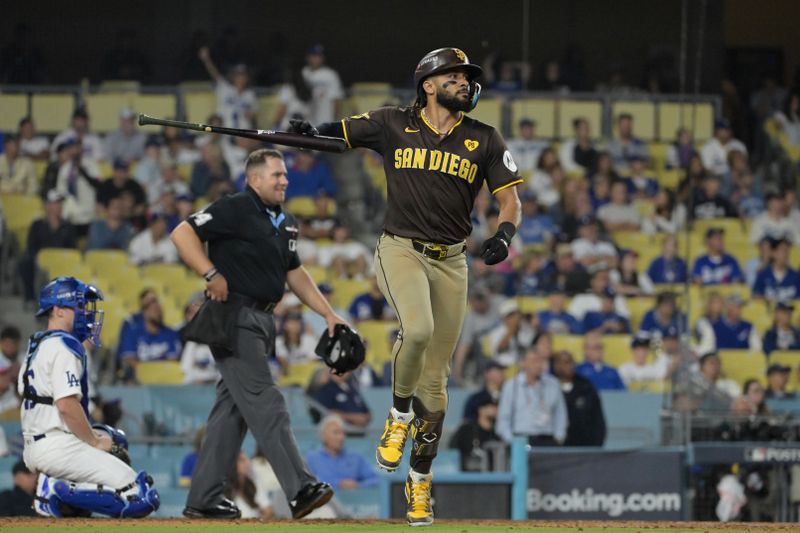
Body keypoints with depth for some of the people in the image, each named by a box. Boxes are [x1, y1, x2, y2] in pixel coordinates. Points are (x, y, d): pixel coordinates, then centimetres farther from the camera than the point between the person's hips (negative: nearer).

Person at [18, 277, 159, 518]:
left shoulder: (36, 346, 18)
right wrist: (95, 442, -8)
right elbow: (67, 405, -20)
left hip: (32, 448, 10)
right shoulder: (65, 346, -11)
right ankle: (60, 492, -19)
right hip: (59, 446, -10)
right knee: (142, 498, -14)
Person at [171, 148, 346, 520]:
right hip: (234, 316, -9)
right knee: (264, 402, -15)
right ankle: (300, 489, -23)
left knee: (232, 409, 9)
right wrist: (212, 274, -22)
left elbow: (295, 274, 25)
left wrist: (329, 314, 19)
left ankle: (204, 499, 12)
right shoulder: (234, 210, -10)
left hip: (263, 320, 9)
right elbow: (182, 234, -15)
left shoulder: (286, 223, 17)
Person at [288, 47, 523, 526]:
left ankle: (421, 479, 16)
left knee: (435, 379, 3)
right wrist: (306, 131, -19)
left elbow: (510, 199, 5)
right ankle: (399, 415, -5)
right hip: (401, 249, -2)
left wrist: (505, 234, -17)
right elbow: (334, 133, 5)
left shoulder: (484, 140, 5)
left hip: (451, 262, 2)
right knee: (418, 328, -32)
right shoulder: (393, 125, 2)